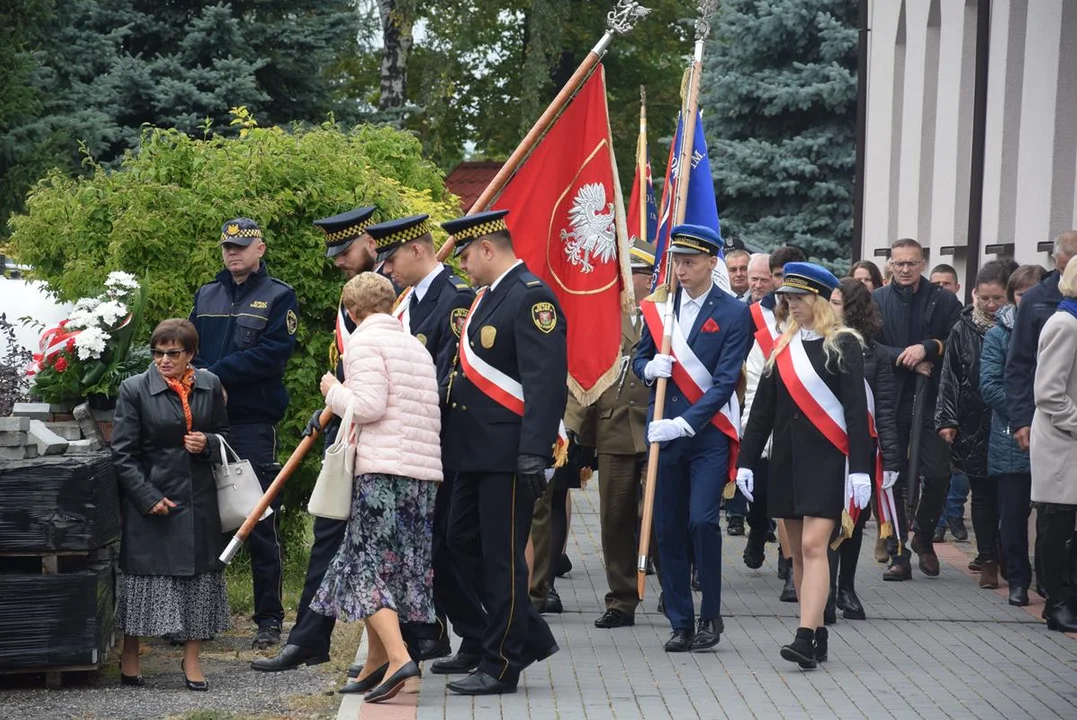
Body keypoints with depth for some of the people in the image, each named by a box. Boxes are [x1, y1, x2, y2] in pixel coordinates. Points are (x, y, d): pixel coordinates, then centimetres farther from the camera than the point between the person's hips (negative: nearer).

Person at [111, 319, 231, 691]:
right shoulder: (134, 389, -7)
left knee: (199, 573, 5)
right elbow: (123, 454, -7)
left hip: (198, 498, 3)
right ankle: (129, 659, 15)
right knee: (145, 572, 1)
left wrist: (208, 443, -8)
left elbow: (223, 434, 16)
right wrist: (148, 498, -14)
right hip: (151, 496, -3)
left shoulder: (210, 385, 3)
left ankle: (192, 661, 14)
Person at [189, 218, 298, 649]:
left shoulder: (278, 297, 3)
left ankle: (269, 618, 4)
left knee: (261, 525, -2)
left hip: (254, 422, -4)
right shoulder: (206, 296, 17)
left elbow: (274, 351, -10)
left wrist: (217, 373, -14)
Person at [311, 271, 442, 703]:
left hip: (382, 469, -8)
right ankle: (377, 665, 19)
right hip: (424, 469, 8)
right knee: (398, 565, 13)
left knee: (367, 566, -8)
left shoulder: (364, 341, -4)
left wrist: (334, 391, 1)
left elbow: (368, 406, -15)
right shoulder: (416, 346, 20)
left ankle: (398, 657, -24)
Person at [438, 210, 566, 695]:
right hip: (474, 451, 10)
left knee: (502, 558, -2)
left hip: (507, 455, -10)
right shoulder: (488, 295, 16)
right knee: (462, 544, 16)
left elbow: (547, 383, -22)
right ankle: (530, 636, 25)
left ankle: (501, 667, 8)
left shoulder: (531, 298, -15)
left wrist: (534, 456, -27)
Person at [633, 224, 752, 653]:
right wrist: (650, 368, -8)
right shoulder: (658, 307, 8)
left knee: (702, 520, -15)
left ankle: (710, 616, 0)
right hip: (663, 435, 4)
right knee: (667, 529, 5)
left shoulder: (734, 314, -5)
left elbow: (724, 382, -11)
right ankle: (680, 623, 14)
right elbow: (639, 360, 16)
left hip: (709, 435, -4)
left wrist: (684, 423, -19)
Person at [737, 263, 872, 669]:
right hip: (787, 457, 6)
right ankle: (816, 634, 14)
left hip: (826, 458, -6)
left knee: (814, 545, -14)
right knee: (798, 552, 7)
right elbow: (763, 408, 12)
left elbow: (856, 409, -9)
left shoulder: (843, 344, -5)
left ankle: (806, 637, -20)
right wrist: (745, 462, 8)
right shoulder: (783, 347, 11)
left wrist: (860, 468, -15)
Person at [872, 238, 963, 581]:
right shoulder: (877, 301, 5)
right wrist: (905, 358, -14)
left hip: (932, 398, 0)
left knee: (938, 474, -4)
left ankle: (924, 538, 22)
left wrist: (927, 348, -18)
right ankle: (898, 554, 10)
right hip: (891, 400, 0)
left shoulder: (944, 301, 3)